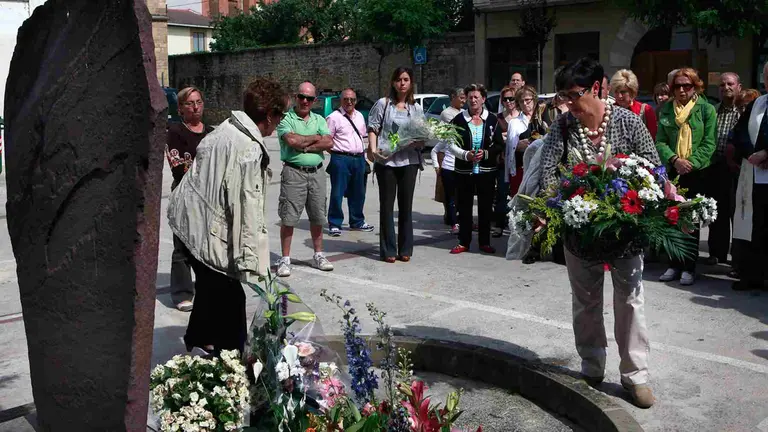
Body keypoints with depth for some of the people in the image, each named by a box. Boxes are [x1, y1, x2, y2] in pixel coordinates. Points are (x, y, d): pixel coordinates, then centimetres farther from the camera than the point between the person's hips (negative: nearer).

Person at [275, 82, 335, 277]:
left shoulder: (319, 120, 13)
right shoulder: (286, 119, -1)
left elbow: (329, 143, -2)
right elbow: (291, 140, -19)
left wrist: (304, 146, -11)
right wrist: (315, 138, -5)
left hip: (317, 172, 5)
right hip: (293, 172, -4)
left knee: (317, 217, 12)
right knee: (289, 217, -3)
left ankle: (318, 255, 24)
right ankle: (285, 259, 5)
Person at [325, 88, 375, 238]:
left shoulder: (359, 116, 14)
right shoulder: (334, 117, -6)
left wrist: (362, 154, 14)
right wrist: (338, 152, -9)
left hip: (359, 158, 6)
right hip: (341, 159, -6)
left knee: (358, 193, 14)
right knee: (337, 193, -3)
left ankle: (357, 222, 27)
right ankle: (334, 224, 5)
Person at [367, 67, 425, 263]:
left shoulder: (416, 108, 13)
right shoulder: (383, 104, 4)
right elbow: (372, 128, 0)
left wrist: (419, 142, -7)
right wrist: (373, 148, -15)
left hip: (409, 161, 3)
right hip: (386, 161, -3)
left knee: (406, 205, 7)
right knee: (387, 205, 1)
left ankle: (405, 249, 16)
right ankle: (388, 250, 8)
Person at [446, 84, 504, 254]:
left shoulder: (492, 120, 3)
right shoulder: (459, 119, 2)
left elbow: (499, 145, 2)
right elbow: (452, 145, -1)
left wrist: (485, 153, -16)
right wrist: (466, 155, -17)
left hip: (487, 170, 0)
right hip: (464, 171, 0)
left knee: (485, 207, 6)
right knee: (464, 207, 4)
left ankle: (485, 242, 16)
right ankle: (464, 242, 13)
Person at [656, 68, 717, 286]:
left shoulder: (706, 109, -1)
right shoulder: (666, 110, 8)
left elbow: (709, 143, -4)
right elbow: (660, 141, 5)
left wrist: (691, 162, -15)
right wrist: (675, 159, -11)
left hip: (697, 172, -3)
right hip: (672, 171, 3)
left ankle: (689, 268, 8)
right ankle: (674, 265, 15)